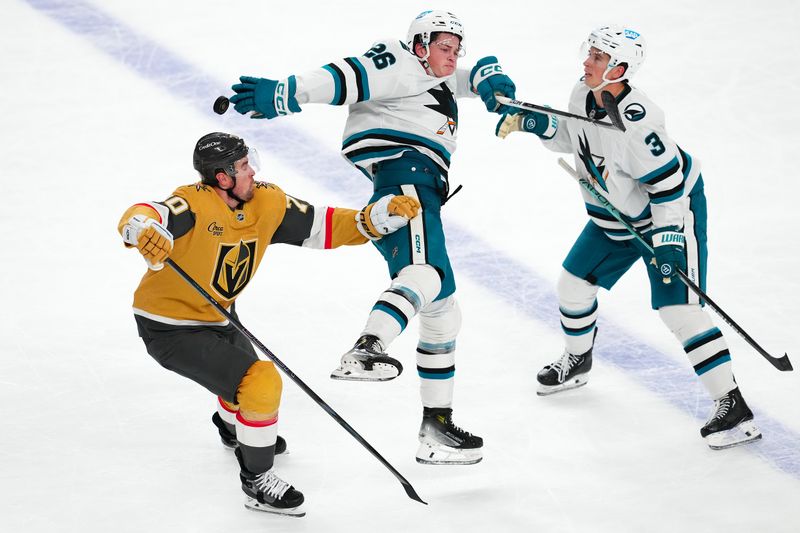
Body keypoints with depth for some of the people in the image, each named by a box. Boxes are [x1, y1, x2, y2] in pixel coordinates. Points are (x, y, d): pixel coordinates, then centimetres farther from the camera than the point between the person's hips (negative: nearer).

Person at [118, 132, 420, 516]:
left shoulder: (266, 203, -7)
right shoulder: (195, 204, -28)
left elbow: (325, 227, -2)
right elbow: (138, 218, -44)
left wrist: (381, 215, -12)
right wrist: (144, 230, -68)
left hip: (213, 320, 9)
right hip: (168, 329, -9)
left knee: (247, 373, 33)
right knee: (261, 383, -20)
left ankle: (232, 426, 69)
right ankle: (256, 480, -1)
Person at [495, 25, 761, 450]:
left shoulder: (635, 122, -33)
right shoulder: (583, 96, -8)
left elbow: (669, 181, -30)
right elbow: (572, 138, 14)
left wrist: (666, 242, -29)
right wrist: (539, 125, -3)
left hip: (672, 209, -9)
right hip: (616, 215, 9)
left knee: (677, 309, -18)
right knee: (574, 283, 15)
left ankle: (733, 408, -17)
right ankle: (577, 360, 45)